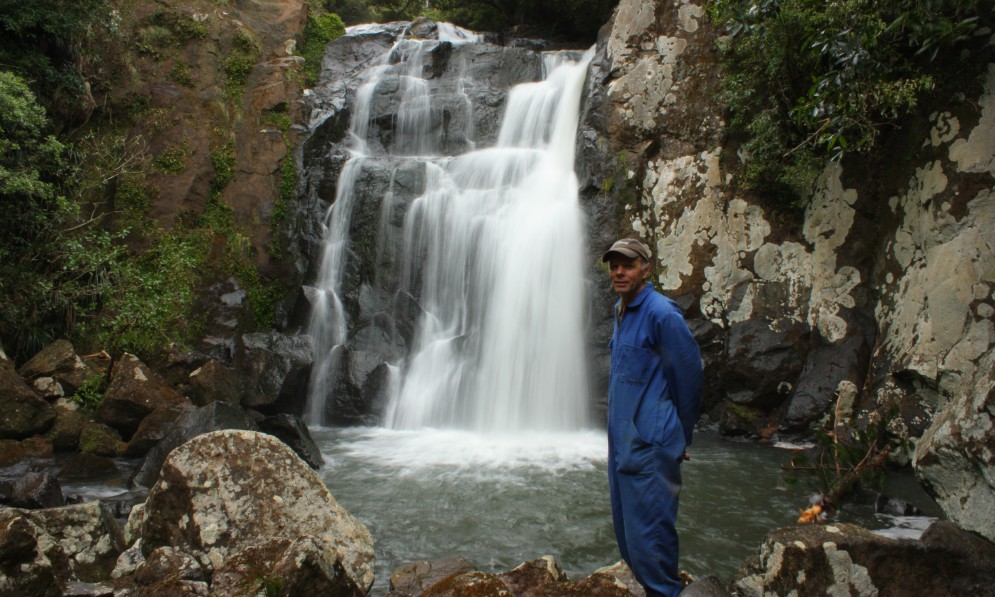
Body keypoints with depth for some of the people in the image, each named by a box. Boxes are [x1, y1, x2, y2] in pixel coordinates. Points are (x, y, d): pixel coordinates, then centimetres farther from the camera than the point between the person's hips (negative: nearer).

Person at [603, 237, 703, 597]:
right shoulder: (621, 312, 13)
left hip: (650, 447, -9)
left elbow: (689, 377, -10)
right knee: (626, 534, 17)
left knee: (649, 537, -3)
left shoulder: (661, 313, -14)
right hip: (621, 442, 9)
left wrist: (681, 438, -2)